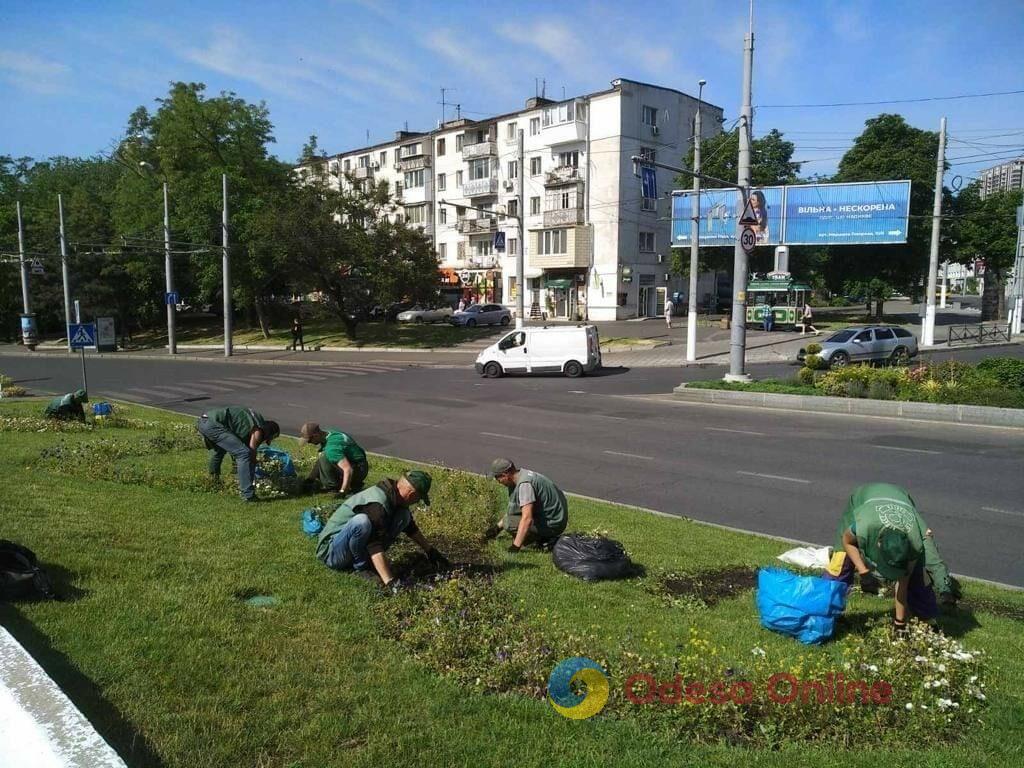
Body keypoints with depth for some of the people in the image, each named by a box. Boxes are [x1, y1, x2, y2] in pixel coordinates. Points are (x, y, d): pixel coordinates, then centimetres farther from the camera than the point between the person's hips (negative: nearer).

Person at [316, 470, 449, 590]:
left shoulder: (394, 497, -1)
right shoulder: (377, 504, -30)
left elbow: (411, 528, 16)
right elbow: (375, 547, -37)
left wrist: (430, 551, 20)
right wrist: (390, 582, -42)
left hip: (358, 548, 8)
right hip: (331, 551, -8)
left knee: (403, 515, -4)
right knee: (361, 521, -39)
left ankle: (368, 560, -1)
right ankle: (361, 566, -13)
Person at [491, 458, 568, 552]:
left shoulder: (524, 484, -25)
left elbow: (527, 519, -33)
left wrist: (515, 546, -30)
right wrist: (498, 527, 23)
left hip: (552, 523, -10)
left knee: (509, 523, -15)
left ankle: (545, 540, -7)